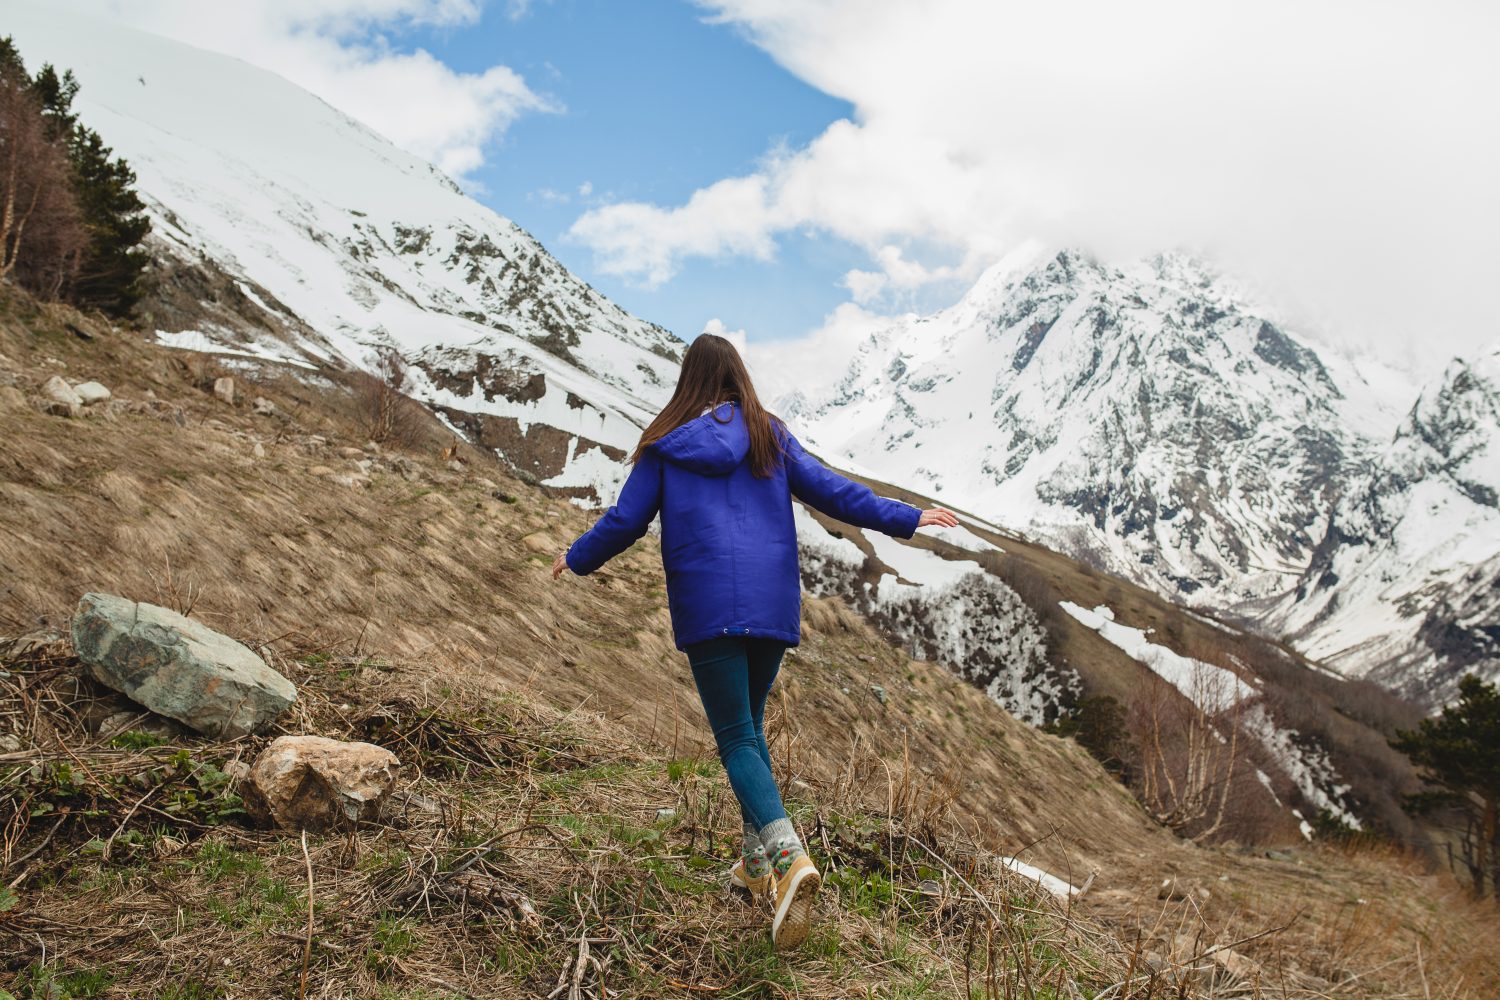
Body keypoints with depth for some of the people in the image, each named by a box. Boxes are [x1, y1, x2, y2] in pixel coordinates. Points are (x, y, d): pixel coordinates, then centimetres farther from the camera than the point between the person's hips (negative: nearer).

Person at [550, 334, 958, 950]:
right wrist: (906, 519, 13)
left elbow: (624, 522, 5)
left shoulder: (665, 447, 3)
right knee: (749, 726, 19)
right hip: (772, 606, 3)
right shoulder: (769, 437, 7)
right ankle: (757, 864, 23)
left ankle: (788, 854, -23)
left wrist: (576, 559, 24)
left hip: (706, 610, -3)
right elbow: (829, 491, 5)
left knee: (735, 738, -2)